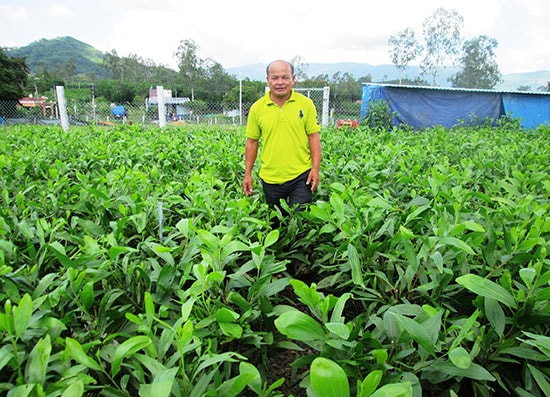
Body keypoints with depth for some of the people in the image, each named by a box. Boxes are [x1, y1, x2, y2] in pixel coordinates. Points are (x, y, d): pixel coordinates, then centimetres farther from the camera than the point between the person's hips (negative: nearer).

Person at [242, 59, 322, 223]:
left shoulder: (306, 104, -3)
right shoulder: (257, 108, -1)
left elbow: (313, 136, -1)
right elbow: (252, 142, 6)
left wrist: (315, 169, -9)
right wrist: (248, 174, 5)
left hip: (300, 176, -1)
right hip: (270, 178, 2)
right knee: (276, 222, 17)